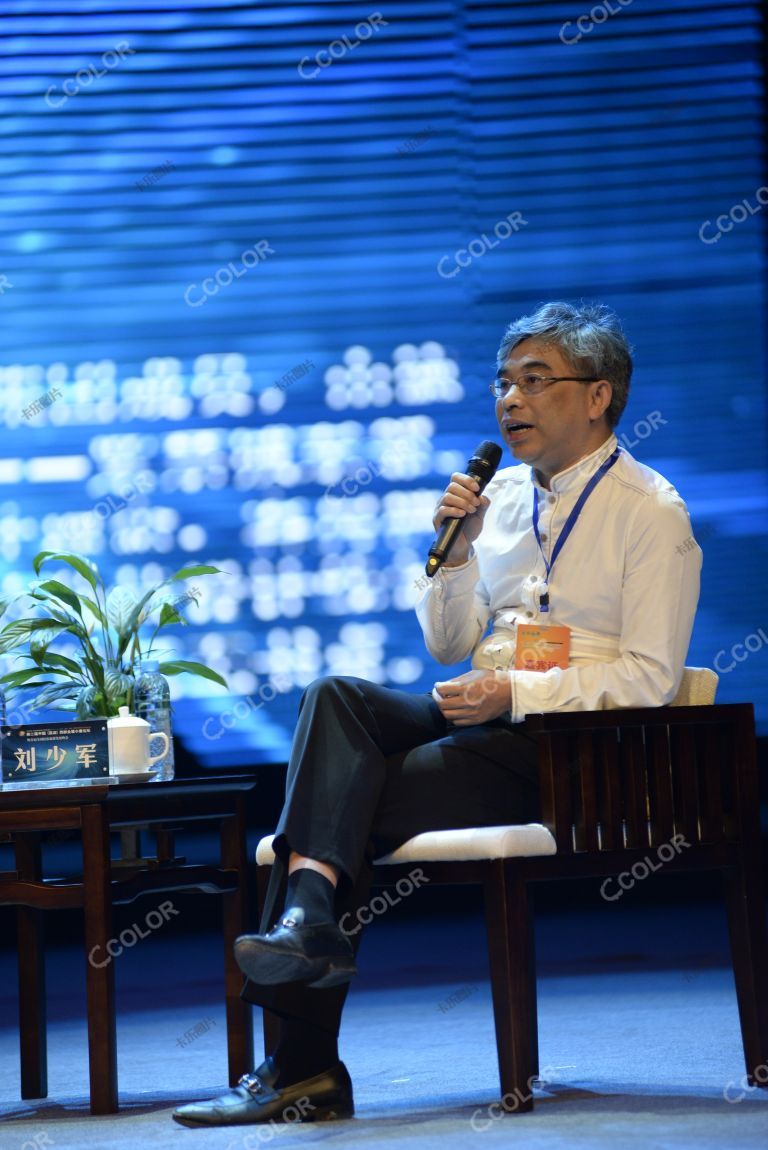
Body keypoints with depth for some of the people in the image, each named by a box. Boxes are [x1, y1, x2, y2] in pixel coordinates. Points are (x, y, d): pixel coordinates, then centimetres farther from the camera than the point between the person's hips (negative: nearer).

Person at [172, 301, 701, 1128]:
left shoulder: (650, 511, -3)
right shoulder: (501, 493, 16)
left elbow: (650, 674, -11)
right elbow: (449, 648, 18)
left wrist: (516, 691, -20)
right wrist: (457, 550, 1)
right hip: (477, 717, 6)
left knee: (356, 804, -22)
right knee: (333, 699, -22)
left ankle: (305, 1066, -20)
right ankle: (308, 915, -38)